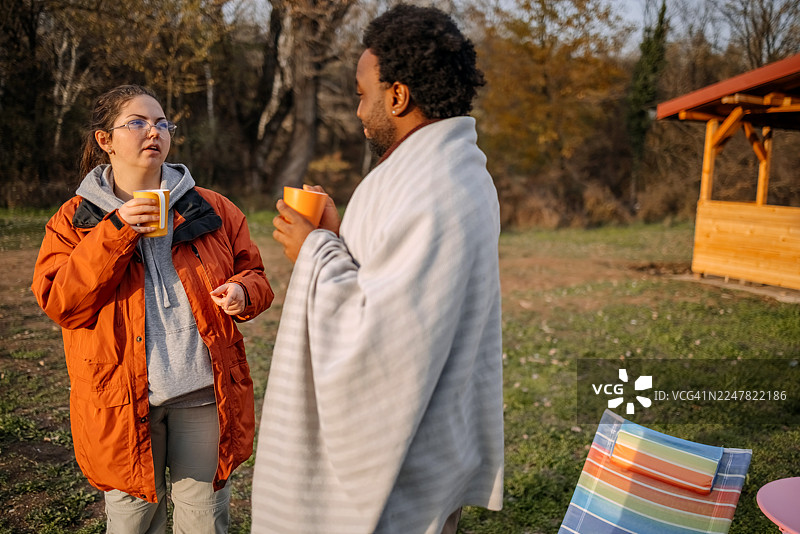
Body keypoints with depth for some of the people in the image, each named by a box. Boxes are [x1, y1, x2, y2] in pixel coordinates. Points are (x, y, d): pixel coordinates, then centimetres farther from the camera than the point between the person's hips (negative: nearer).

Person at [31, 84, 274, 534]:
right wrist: (115, 234, -17)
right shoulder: (75, 219, 4)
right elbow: (59, 302, -7)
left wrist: (243, 292, -14)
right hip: (122, 400, 0)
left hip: (203, 393, 1)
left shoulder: (213, 209, 6)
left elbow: (254, 273, 10)